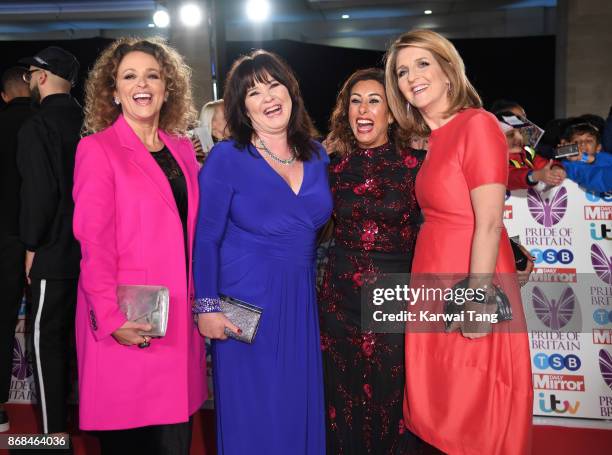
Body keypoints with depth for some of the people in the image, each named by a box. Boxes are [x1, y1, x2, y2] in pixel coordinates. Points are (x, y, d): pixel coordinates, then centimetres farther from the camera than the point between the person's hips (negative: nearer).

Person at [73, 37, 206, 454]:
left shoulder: (182, 148, 12)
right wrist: (110, 317, -19)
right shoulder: (97, 149, -4)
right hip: (127, 325, -5)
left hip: (178, 321, 5)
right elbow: (94, 242, -10)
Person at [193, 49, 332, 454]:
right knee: (254, 418, 7)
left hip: (302, 303, 5)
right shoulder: (227, 158, -10)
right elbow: (204, 239, -9)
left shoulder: (316, 155, 5)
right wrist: (206, 308, -11)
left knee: (302, 411, 14)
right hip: (246, 305, -5)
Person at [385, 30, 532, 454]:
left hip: (468, 290, -8)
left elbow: (489, 224, -19)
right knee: (441, 408, 18)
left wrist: (478, 299, -21)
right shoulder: (436, 138, 11)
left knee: (474, 408, 6)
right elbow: (442, 218, 8)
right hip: (437, 290, 8)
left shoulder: (477, 124, -13)